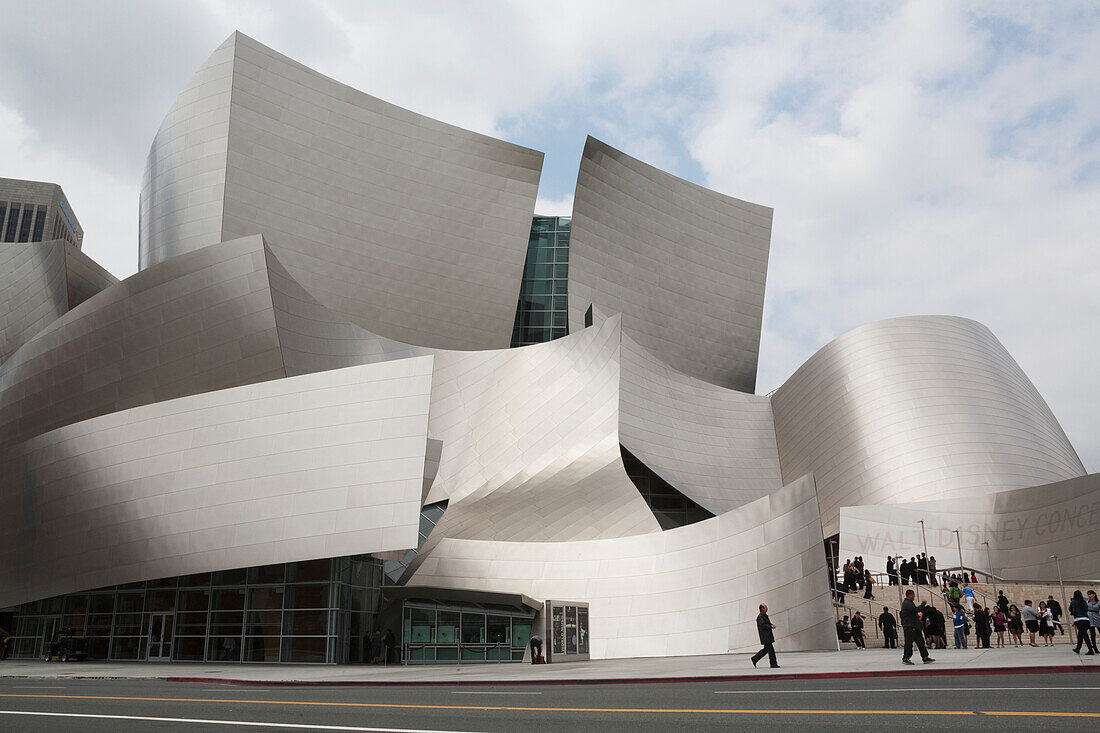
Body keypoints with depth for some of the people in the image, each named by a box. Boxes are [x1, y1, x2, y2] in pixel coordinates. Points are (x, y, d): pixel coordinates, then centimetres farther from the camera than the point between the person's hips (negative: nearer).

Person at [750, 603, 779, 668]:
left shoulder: (765, 616, 18)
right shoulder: (760, 617, -14)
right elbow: (763, 625, -23)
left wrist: (772, 625, 7)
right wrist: (771, 626, -17)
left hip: (768, 635, 10)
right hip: (765, 637, -10)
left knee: (766, 649, 13)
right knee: (771, 650, -6)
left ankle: (755, 658, 20)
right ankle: (773, 664, 0)